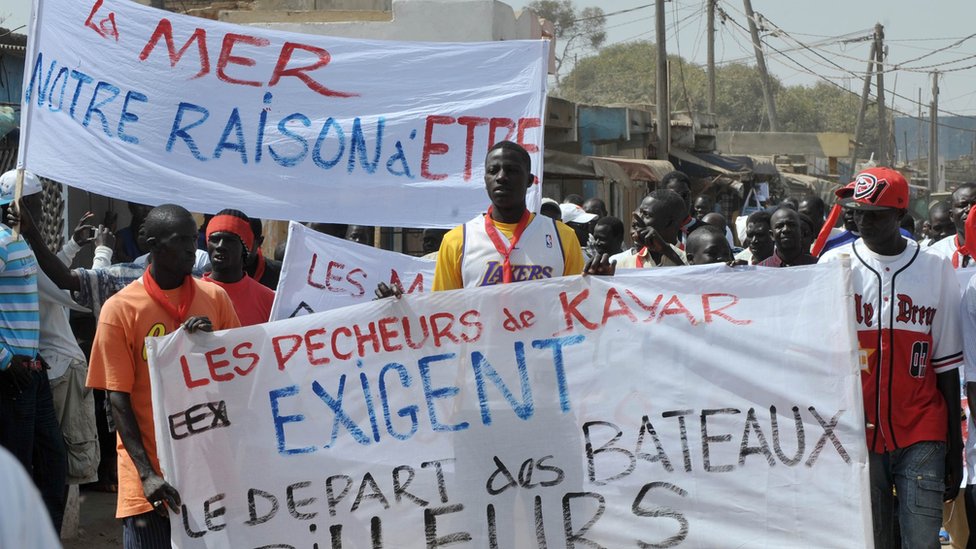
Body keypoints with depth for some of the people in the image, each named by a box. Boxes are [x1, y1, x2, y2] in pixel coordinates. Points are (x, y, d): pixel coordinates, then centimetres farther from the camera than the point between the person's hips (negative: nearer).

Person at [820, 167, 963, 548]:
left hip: (922, 437, 0)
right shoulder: (835, 265, 3)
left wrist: (954, 448, 5)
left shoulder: (936, 270, 4)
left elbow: (947, 367, 6)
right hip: (856, 435, 0)